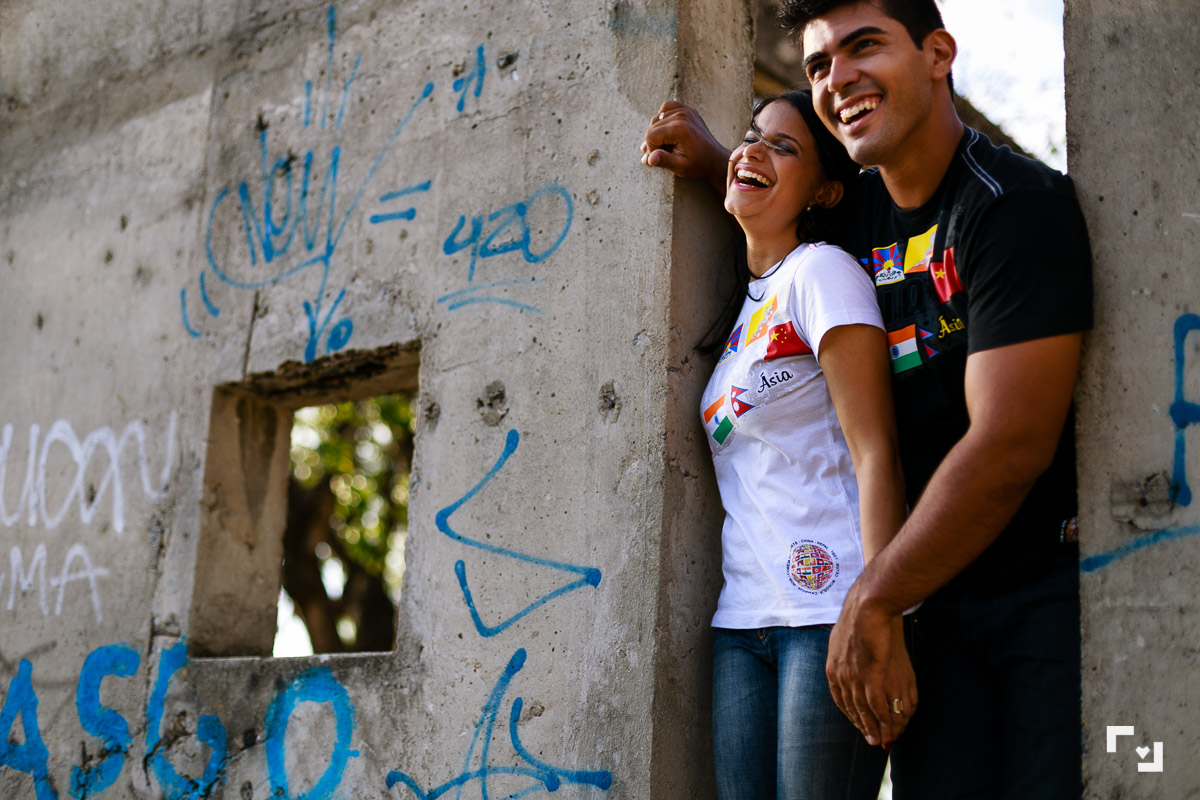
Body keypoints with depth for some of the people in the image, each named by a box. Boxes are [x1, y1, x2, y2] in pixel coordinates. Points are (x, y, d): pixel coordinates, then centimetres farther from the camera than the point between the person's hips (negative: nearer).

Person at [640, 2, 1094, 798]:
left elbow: (1011, 446, -21)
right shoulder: (863, 208, 7)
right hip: (950, 592, 6)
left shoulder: (1018, 202, -15)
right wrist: (719, 161, 15)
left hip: (1059, 580, -6)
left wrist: (872, 600, -14)